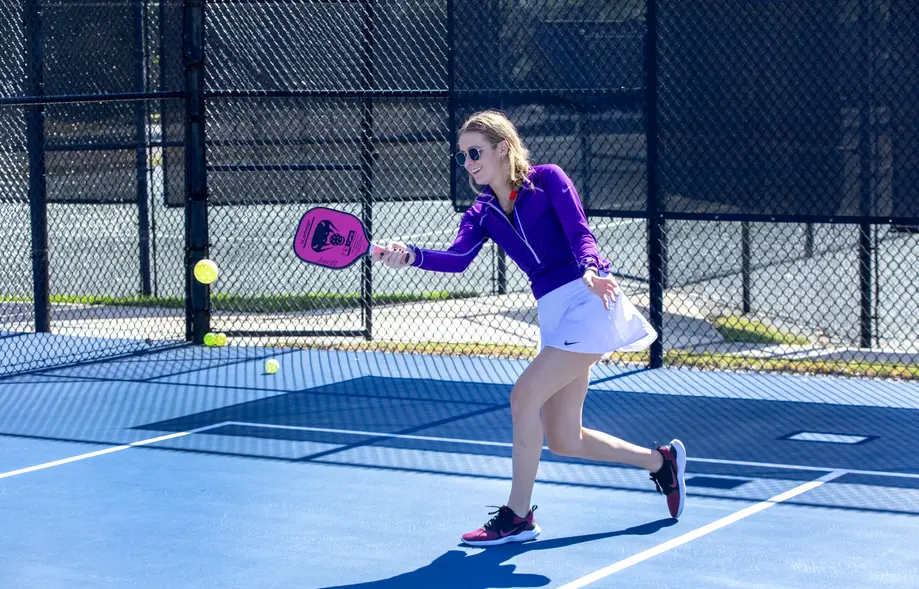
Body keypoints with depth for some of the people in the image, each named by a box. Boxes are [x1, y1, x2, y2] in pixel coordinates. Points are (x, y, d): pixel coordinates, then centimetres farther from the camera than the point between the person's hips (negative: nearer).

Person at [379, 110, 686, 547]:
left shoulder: (547, 179, -4)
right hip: (554, 313, 8)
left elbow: (580, 232, -14)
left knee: (524, 395, -17)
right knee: (562, 441, 8)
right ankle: (661, 461, 30)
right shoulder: (481, 214, 9)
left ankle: (517, 517, -5)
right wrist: (412, 256, -28)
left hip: (590, 301, -8)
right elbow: (457, 258, -9)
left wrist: (590, 269, -35)